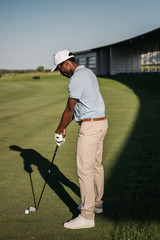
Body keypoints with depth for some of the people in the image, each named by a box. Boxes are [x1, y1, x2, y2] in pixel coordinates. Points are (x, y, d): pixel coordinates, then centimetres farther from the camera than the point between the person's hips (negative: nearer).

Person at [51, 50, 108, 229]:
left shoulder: (76, 79, -18)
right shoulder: (88, 73, 15)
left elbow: (69, 110, -13)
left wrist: (59, 131, -1)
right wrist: (64, 127, 18)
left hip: (90, 126, -11)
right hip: (100, 122, 11)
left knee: (85, 169, -7)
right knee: (96, 165, 18)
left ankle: (87, 216, -2)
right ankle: (96, 203, 31)